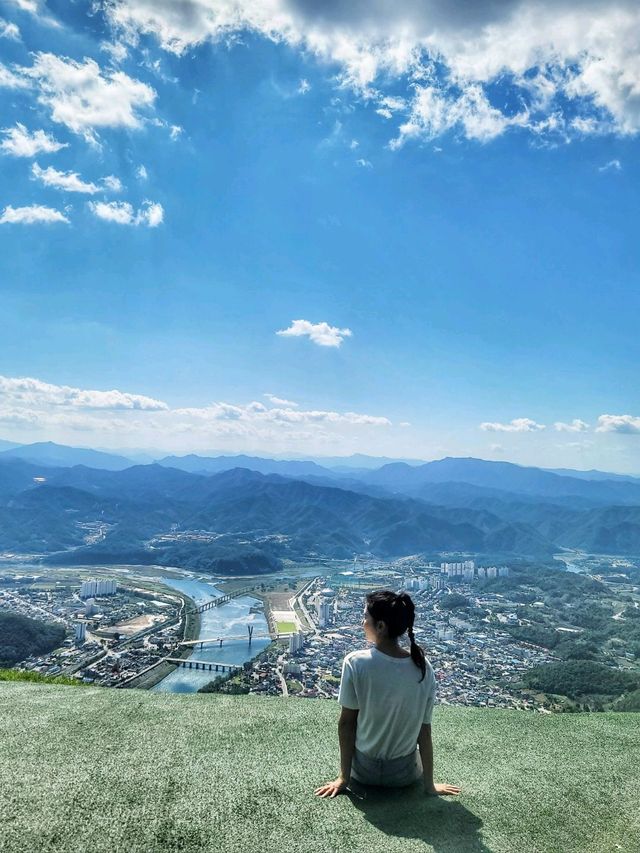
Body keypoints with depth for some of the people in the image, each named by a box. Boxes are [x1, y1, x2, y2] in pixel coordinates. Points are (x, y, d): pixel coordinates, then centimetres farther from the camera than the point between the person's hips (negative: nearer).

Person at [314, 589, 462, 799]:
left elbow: (346, 723, -15)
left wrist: (344, 777, -3)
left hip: (364, 772, -1)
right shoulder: (424, 668, -16)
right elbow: (424, 730, -10)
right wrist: (429, 784, 2)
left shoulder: (355, 663, -23)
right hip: (406, 774, 2)